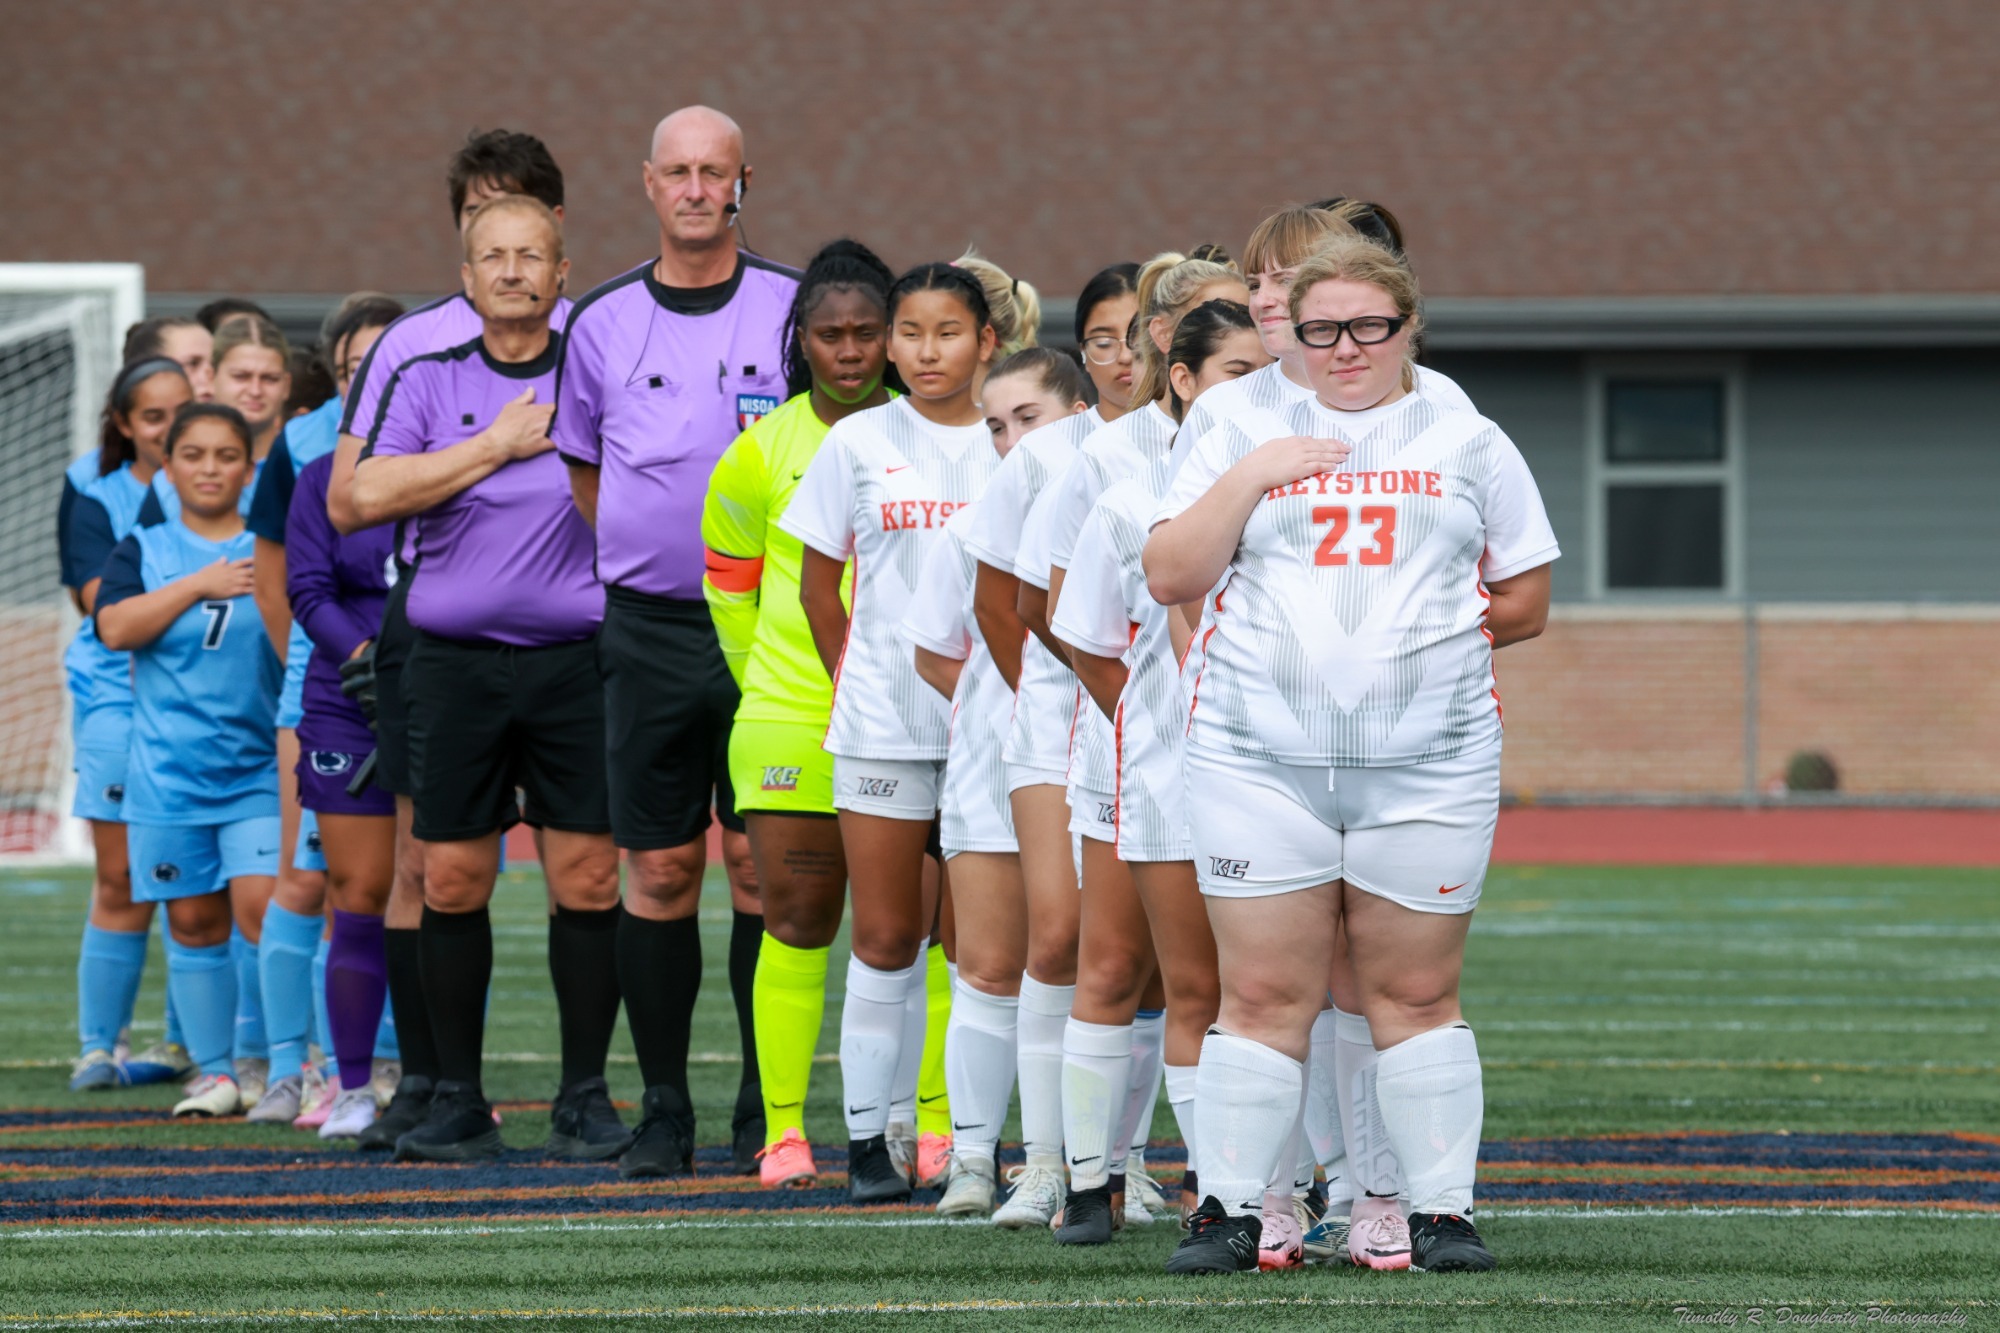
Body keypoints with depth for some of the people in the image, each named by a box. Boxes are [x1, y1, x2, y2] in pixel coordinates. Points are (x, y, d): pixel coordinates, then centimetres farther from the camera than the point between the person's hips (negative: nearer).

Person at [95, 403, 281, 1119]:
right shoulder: (144, 550, 8)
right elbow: (115, 627, -9)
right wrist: (198, 586, -14)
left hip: (260, 767, -1)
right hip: (166, 770, 1)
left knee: (264, 907, -13)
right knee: (194, 921, 5)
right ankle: (215, 1072, 13)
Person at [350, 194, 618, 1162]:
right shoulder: (428, 381, 8)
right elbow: (371, 495, -7)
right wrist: (500, 445, -5)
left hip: (577, 657, -1)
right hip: (454, 663, 1)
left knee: (588, 877, -4)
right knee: (452, 880, 1)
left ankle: (585, 1099, 4)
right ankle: (456, 1102, 9)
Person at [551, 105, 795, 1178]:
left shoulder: (792, 309, 0)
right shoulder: (602, 323, 6)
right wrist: (654, 552, 10)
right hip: (647, 630, 2)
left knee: (762, 861, -3)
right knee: (658, 868, 3)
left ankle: (766, 1110, 3)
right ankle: (662, 1112, 9)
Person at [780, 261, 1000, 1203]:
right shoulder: (858, 444, 4)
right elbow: (817, 584, 11)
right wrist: (857, 682, 7)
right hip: (883, 725, 0)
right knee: (884, 939, 1)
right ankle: (867, 1141, 7)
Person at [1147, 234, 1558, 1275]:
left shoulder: (1467, 445, 12)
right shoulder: (1243, 437, 12)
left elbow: (1525, 603, 12)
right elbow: (1170, 576, 3)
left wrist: (1421, 625, 2)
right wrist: (1249, 477, -6)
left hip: (1428, 764, 0)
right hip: (1258, 760, 0)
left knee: (1415, 993, 0)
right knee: (1263, 995, -2)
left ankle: (1442, 1209, 6)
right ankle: (1230, 1207, 4)